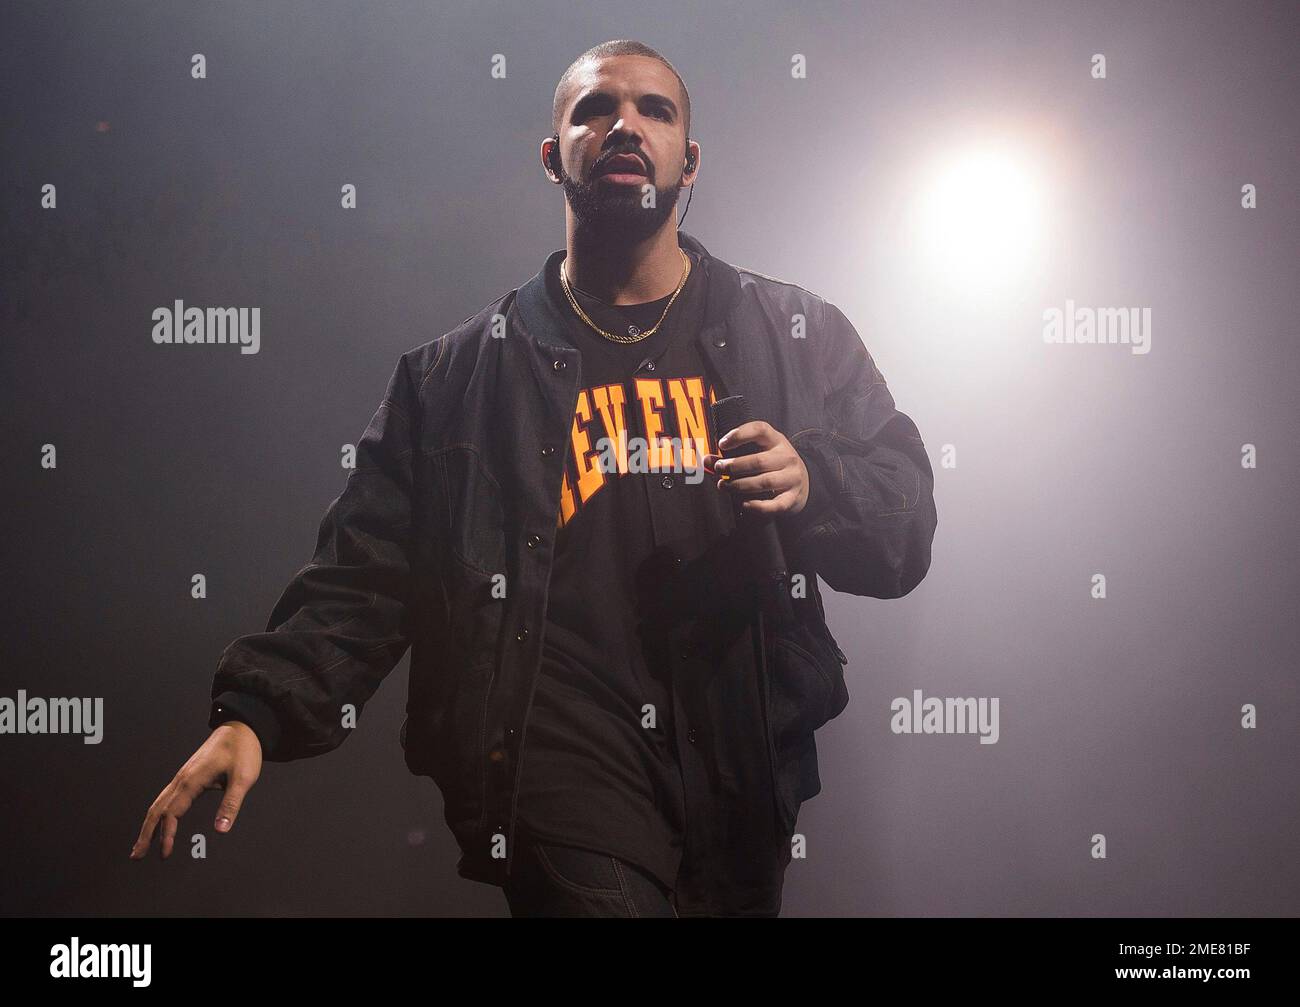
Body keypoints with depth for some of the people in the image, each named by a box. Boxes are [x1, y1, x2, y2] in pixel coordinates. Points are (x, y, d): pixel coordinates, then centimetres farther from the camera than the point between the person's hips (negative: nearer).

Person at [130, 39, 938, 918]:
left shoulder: (796, 336, 9)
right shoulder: (463, 371, 7)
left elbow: (906, 527, 7)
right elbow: (367, 572, 3)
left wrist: (812, 483, -15)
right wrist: (257, 712, -12)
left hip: (747, 773, 3)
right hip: (567, 763, -2)